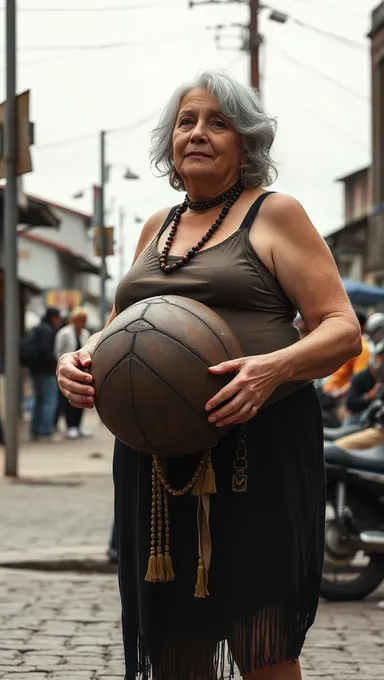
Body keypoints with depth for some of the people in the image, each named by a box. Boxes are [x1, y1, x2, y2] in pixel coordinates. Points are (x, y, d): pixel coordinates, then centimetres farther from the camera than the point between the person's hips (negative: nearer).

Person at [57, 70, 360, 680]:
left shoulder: (274, 214, 3)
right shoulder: (157, 228, 20)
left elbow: (343, 330, -3)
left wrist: (274, 367, -23)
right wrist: (83, 359, 3)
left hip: (260, 449, -5)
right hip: (154, 458, 5)